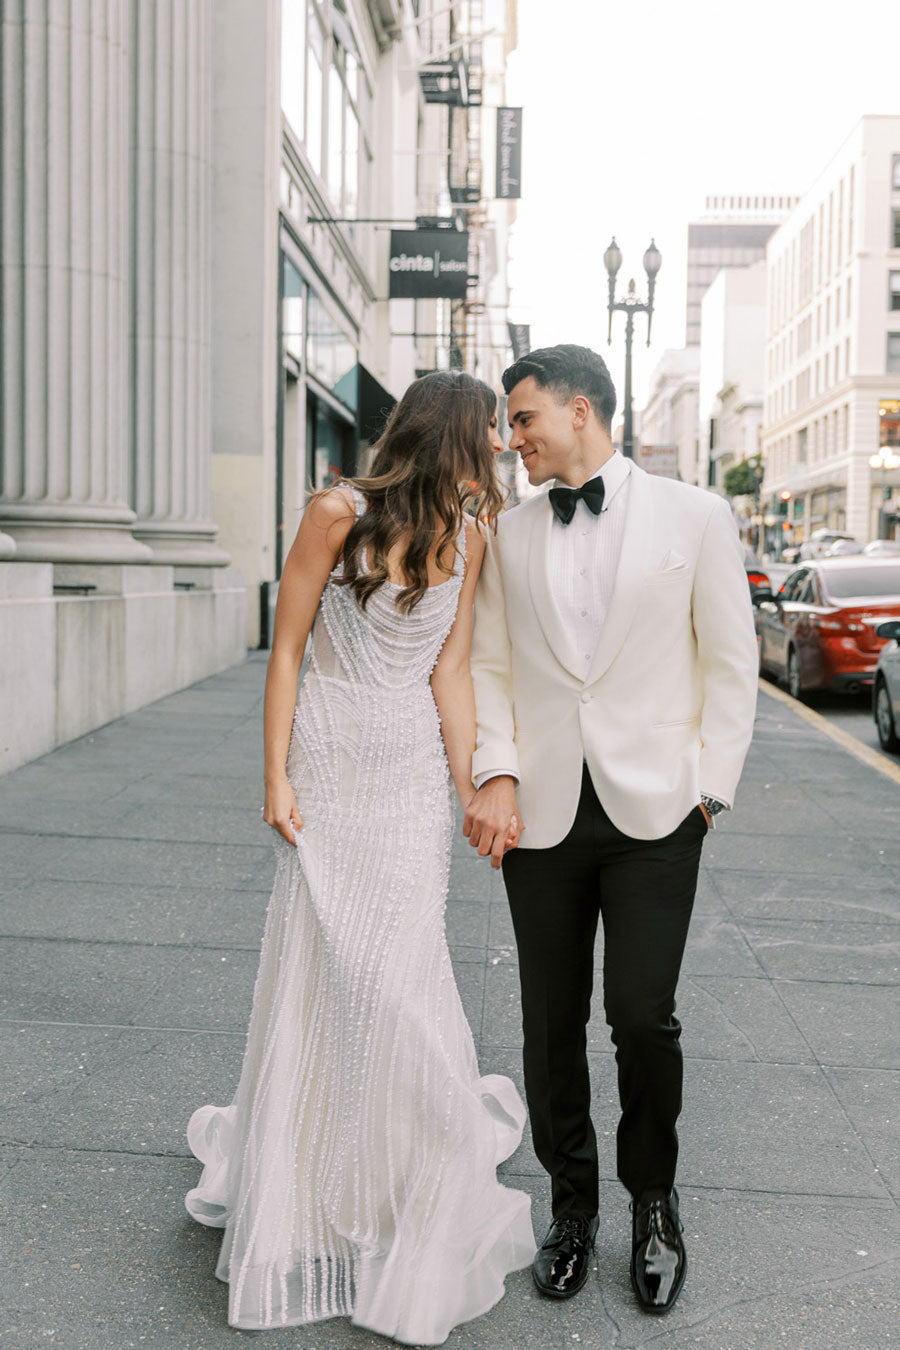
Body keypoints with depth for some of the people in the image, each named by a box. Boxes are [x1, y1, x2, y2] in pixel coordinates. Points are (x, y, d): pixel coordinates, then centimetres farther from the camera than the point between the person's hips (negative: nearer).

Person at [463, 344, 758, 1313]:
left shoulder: (694, 518, 1)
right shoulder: (507, 536, 8)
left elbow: (731, 663, 3)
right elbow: (488, 667, 8)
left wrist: (710, 787, -3)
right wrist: (496, 774, -6)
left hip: (655, 808, -2)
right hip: (543, 812, 3)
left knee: (642, 1016, -5)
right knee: (552, 1023, 8)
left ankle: (654, 1203, 22)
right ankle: (572, 1205, 29)